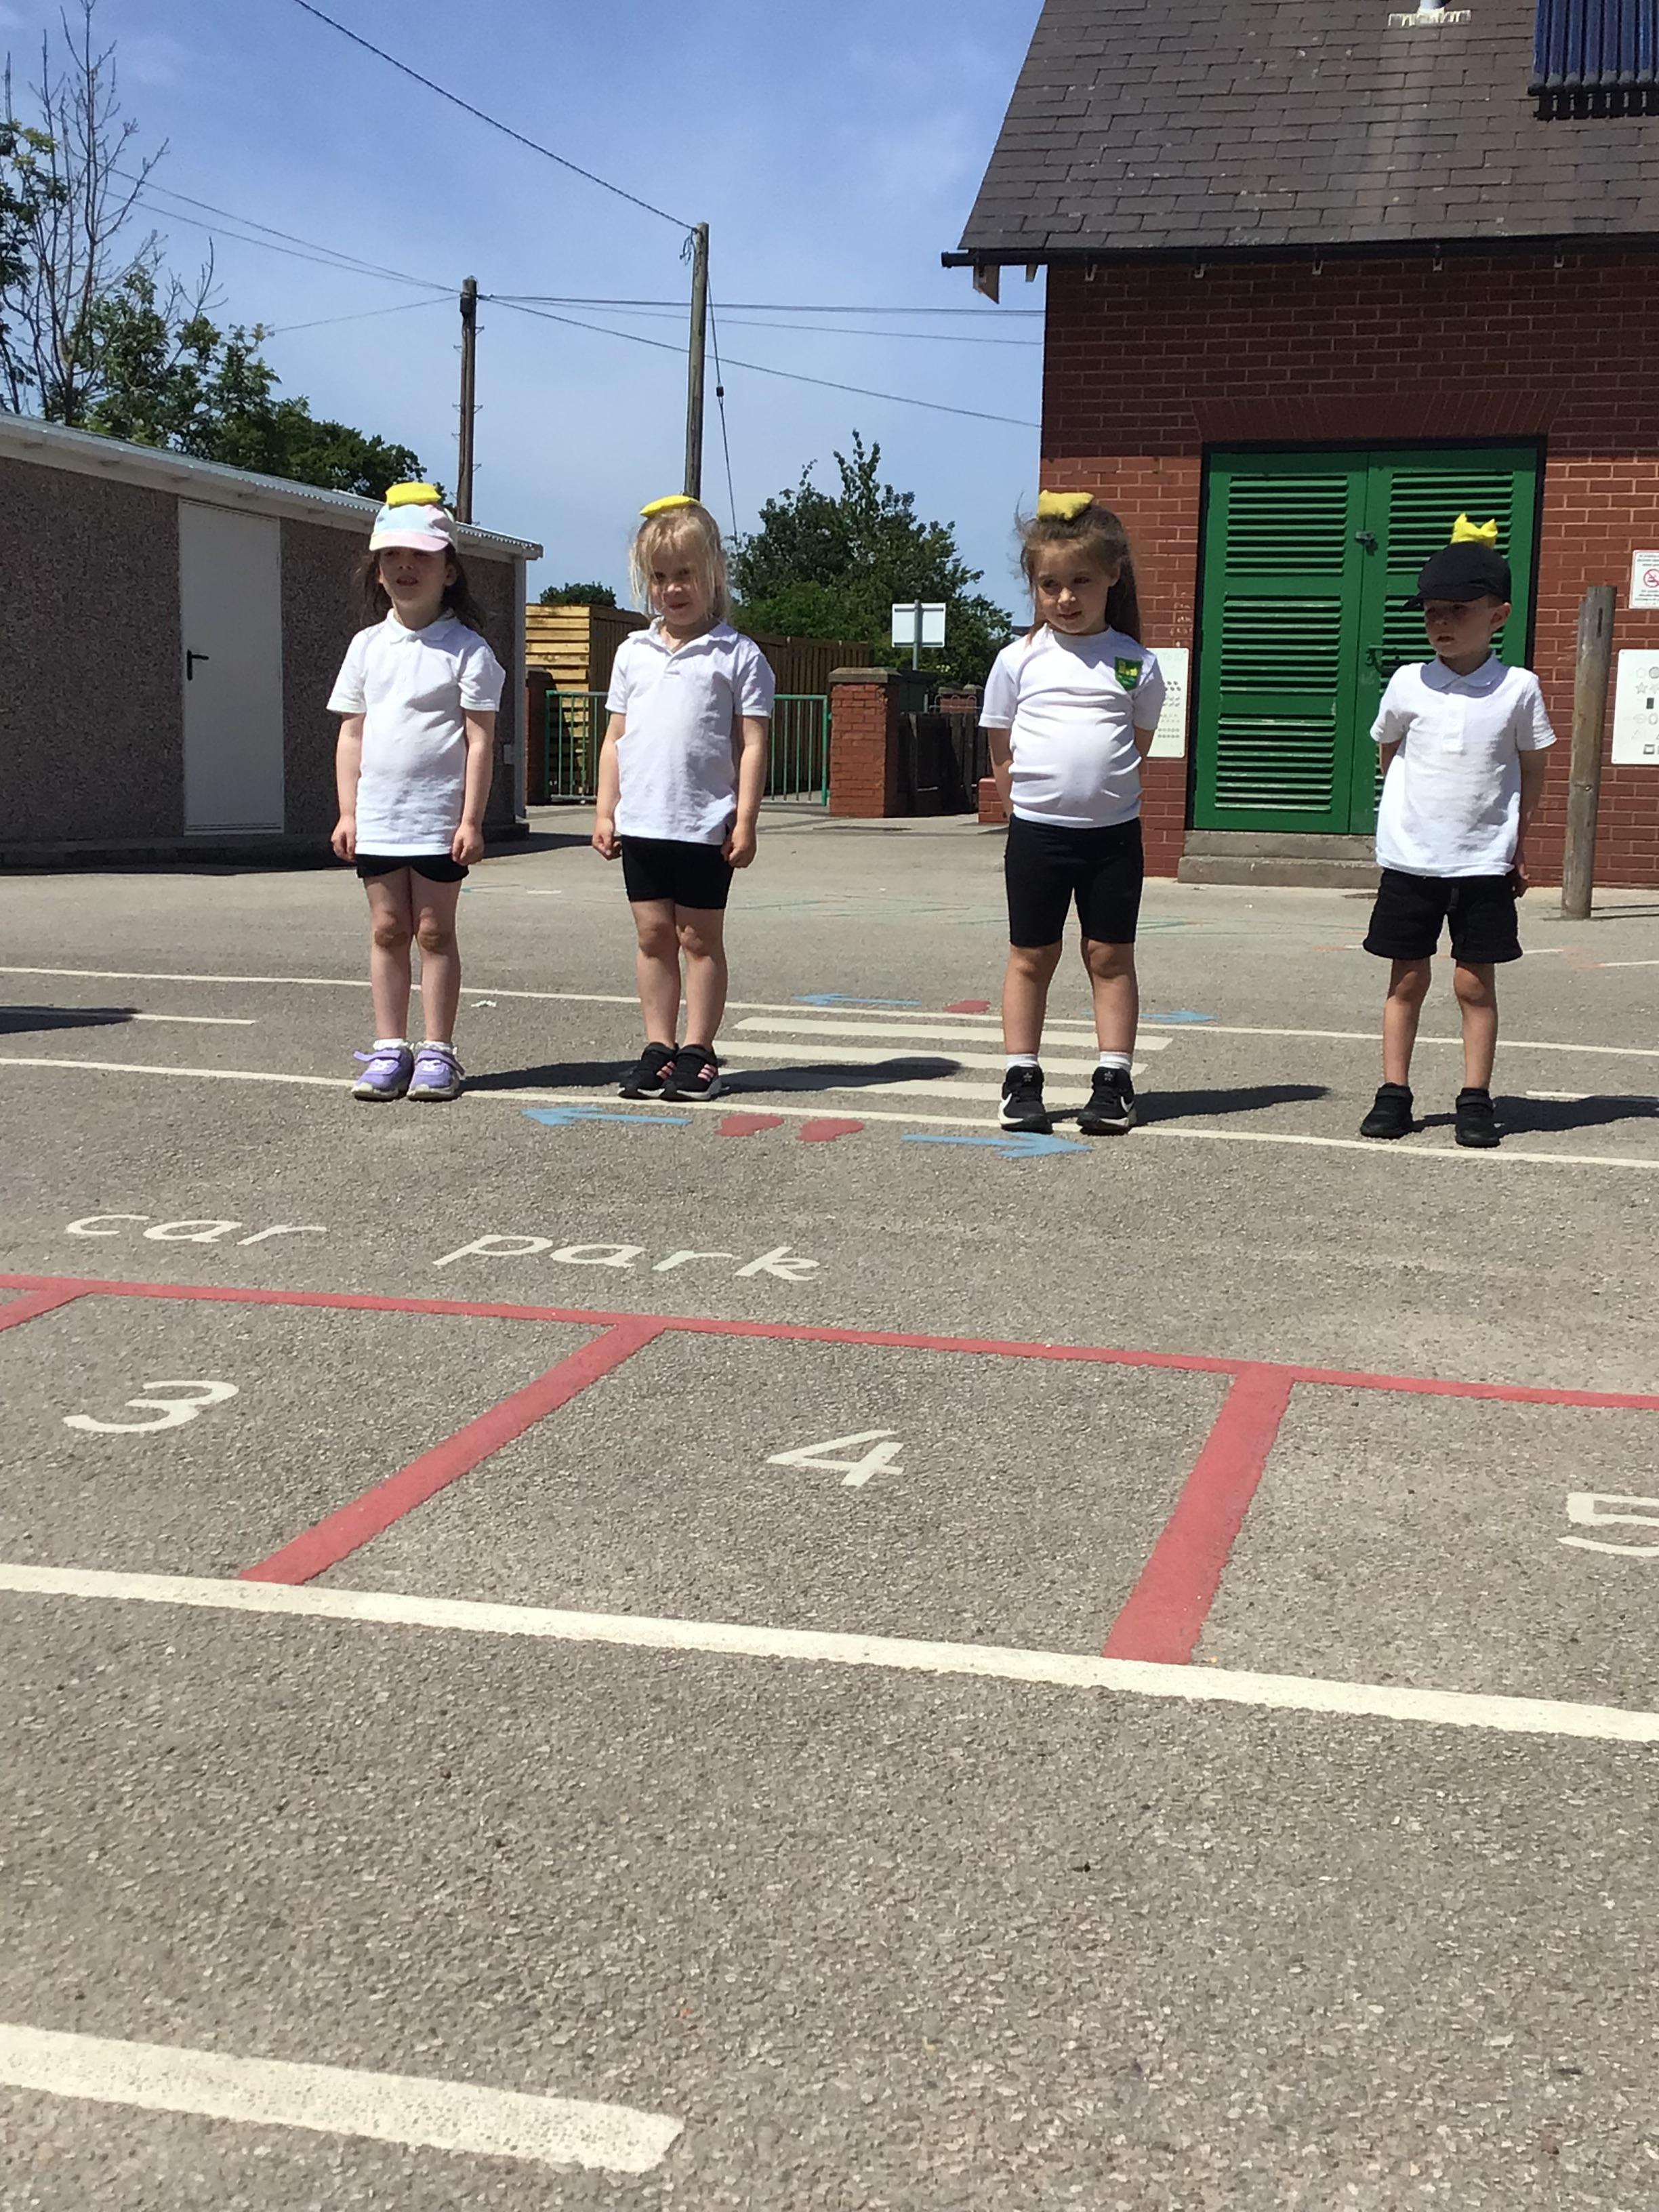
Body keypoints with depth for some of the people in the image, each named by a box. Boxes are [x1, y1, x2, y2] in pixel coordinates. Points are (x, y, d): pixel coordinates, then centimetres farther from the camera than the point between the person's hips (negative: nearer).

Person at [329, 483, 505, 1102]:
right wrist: (348, 812, 6)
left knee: (434, 931, 2)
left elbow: (480, 739, -7)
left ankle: (437, 1052, 9)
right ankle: (389, 1050, 14)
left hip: (439, 819, -4)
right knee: (387, 930, 8)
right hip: (378, 818, 4)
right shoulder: (368, 645, 8)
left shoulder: (466, 650, -5)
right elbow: (352, 734, 11)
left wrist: (471, 819, -12)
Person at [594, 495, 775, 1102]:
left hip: (705, 825, -4)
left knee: (700, 938, 3)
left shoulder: (738, 656, -2)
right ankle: (658, 1047, 15)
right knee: (653, 936, 8)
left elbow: (752, 745, -4)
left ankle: (698, 1052, 8)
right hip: (641, 823, 4)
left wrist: (744, 820, -10)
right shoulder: (633, 654, 10)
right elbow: (616, 738, 13)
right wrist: (605, 810, 7)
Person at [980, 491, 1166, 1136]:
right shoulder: (1019, 660, 1)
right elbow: (1002, 755, 6)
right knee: (1031, 957, 7)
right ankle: (1021, 1080, 14)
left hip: (1113, 832, 0)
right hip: (1037, 832, 0)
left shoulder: (1136, 664, 2)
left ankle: (1114, 1081, 12)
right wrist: (1035, 806, 3)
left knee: (1111, 956, 6)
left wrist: (1103, 797, 4)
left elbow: (1136, 746, 10)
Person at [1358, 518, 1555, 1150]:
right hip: (1410, 859, 1)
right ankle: (1394, 1094, 15)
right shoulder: (1407, 685, -1)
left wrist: (1517, 840, 4)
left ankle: (1476, 1099, 11)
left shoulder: (1518, 689, -3)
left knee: (1476, 982, 3)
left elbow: (1532, 771, 6)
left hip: (1485, 862, -1)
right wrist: (1416, 809, 9)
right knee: (1407, 979, 7)